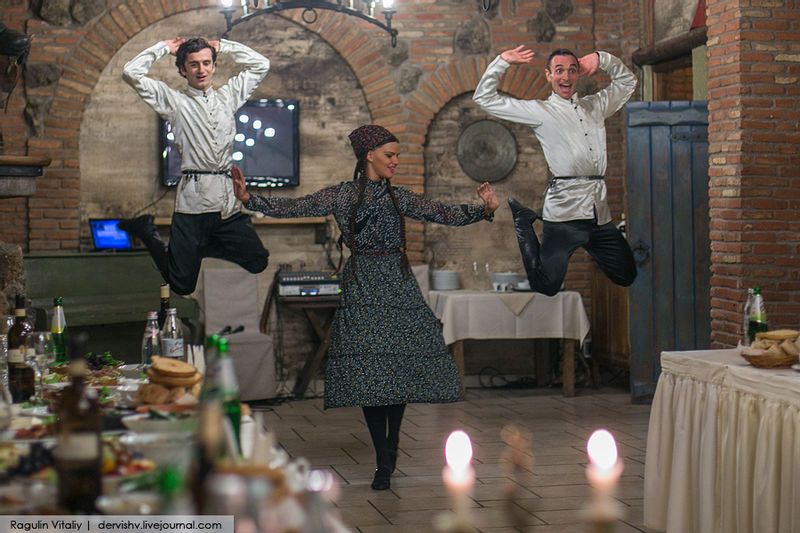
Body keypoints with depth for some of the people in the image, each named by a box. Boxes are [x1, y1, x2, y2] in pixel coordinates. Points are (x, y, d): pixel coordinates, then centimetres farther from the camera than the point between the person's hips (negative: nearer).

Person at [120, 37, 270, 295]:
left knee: (257, 262, 6)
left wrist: (222, 46, 16)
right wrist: (164, 48, 6)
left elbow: (261, 64, 20)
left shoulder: (227, 96, 15)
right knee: (182, 285, -2)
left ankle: (201, 247, 26)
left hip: (228, 202, 4)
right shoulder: (174, 101, 4)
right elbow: (131, 72, -5)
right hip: (192, 201, -4)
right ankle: (146, 231, 24)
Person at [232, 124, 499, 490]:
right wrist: (249, 199, -19)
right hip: (362, 289, -3)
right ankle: (383, 462, 0)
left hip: (399, 286, 3)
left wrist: (484, 209, -7)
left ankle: (392, 442, 19)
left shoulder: (399, 198, 12)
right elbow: (295, 207, -6)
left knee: (402, 366, -2)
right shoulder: (341, 196, 3)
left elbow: (446, 214, 9)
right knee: (368, 371, -6)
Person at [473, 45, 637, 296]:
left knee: (626, 276, 11)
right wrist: (502, 61, -4)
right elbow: (485, 98, 1)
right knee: (546, 287, -7)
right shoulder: (540, 111, 4)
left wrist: (602, 59, 17)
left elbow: (627, 82, 33)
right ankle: (524, 222, 15)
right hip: (564, 209, -6)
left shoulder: (595, 106, 20)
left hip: (599, 212, 6)